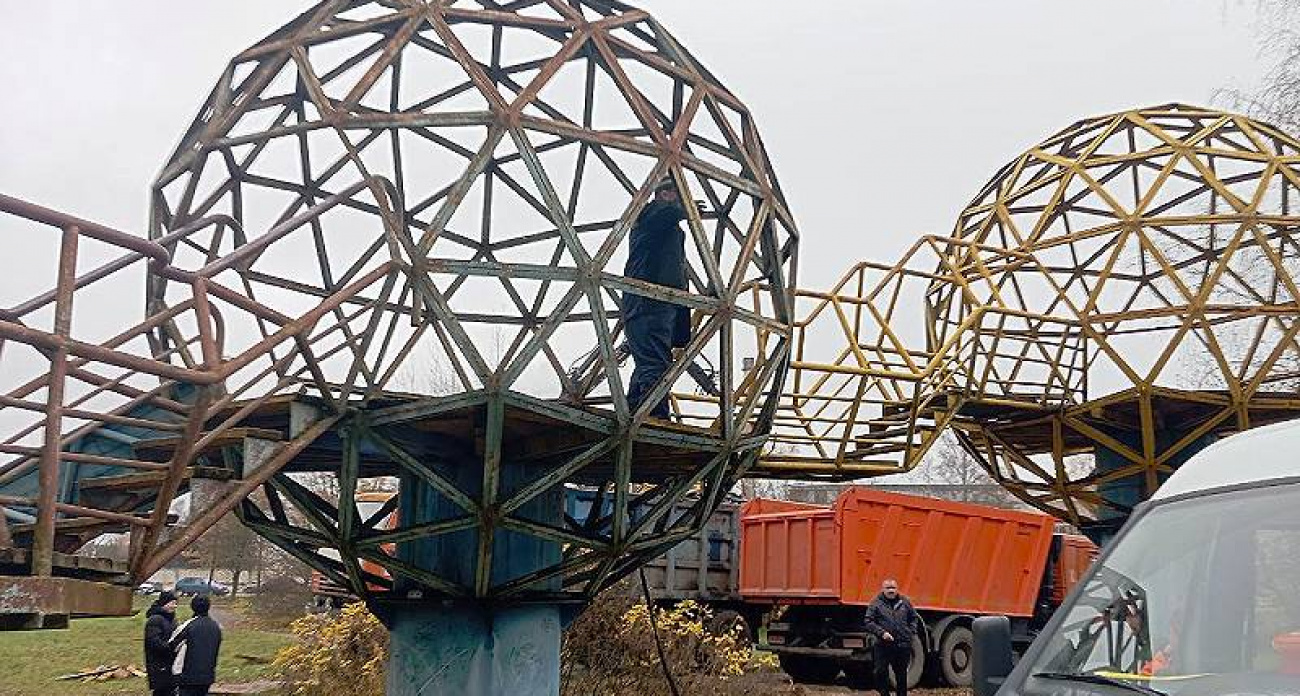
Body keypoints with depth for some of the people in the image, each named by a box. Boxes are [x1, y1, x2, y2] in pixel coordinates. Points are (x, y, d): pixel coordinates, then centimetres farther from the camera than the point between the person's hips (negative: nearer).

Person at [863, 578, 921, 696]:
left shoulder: (904, 602, 10)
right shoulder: (876, 603, -1)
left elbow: (914, 618, 21)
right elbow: (869, 623, -4)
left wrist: (911, 632, 7)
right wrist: (882, 633, -15)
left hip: (903, 645, 3)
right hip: (883, 646, -3)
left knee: (901, 673, 12)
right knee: (881, 672, -7)